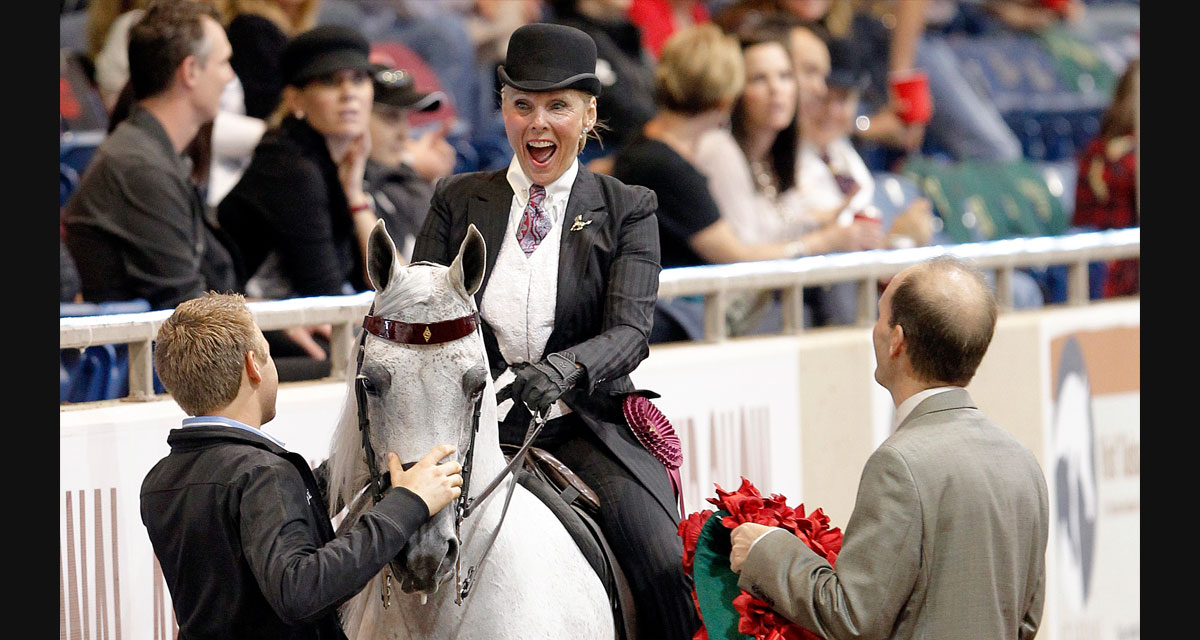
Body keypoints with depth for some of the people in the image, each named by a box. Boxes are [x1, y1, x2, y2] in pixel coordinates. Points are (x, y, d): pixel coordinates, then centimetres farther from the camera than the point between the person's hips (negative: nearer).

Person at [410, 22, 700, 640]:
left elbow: (630, 330, -8)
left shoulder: (626, 210, 4)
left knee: (666, 572, -22)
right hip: (482, 427, 1)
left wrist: (563, 370, -30)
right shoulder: (459, 202, 9)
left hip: (587, 429, -1)